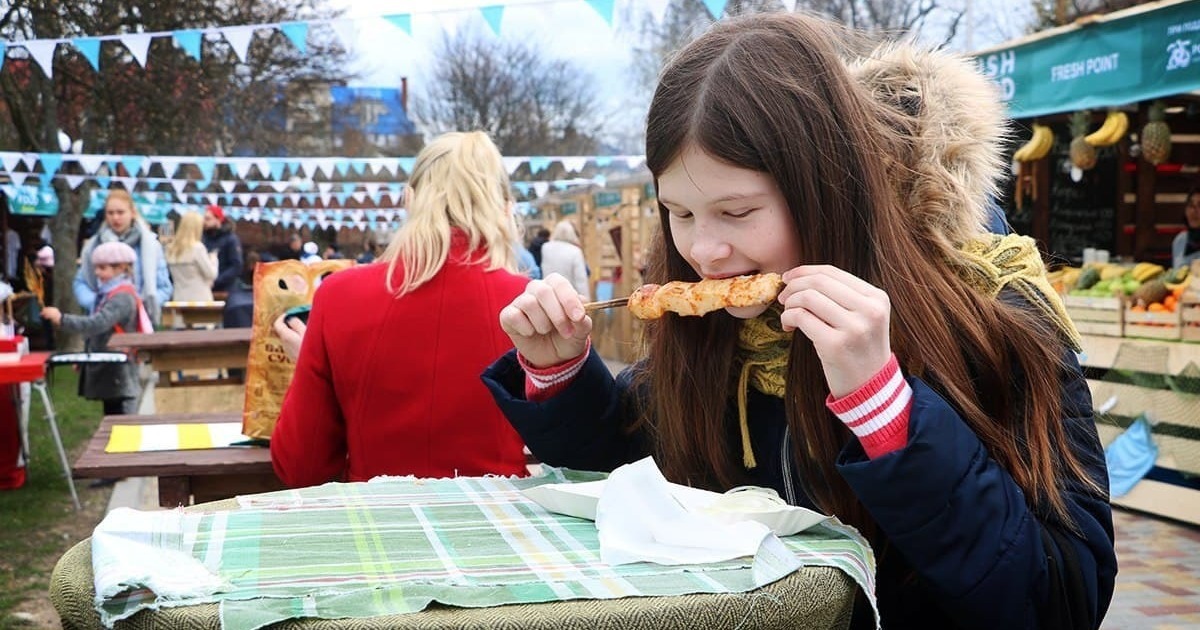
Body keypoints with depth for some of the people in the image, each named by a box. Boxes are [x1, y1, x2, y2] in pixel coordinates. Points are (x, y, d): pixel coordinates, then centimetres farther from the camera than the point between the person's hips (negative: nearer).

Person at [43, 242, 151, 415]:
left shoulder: (122, 297, -15)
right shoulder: (110, 294, 16)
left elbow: (97, 324, -28)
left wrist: (62, 319, -29)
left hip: (118, 378, -10)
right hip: (111, 375, 10)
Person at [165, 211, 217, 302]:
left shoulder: (171, 249, 4)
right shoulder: (197, 248, -13)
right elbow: (212, 274, -11)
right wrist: (213, 259, 8)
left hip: (180, 299, 5)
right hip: (200, 300, -5)